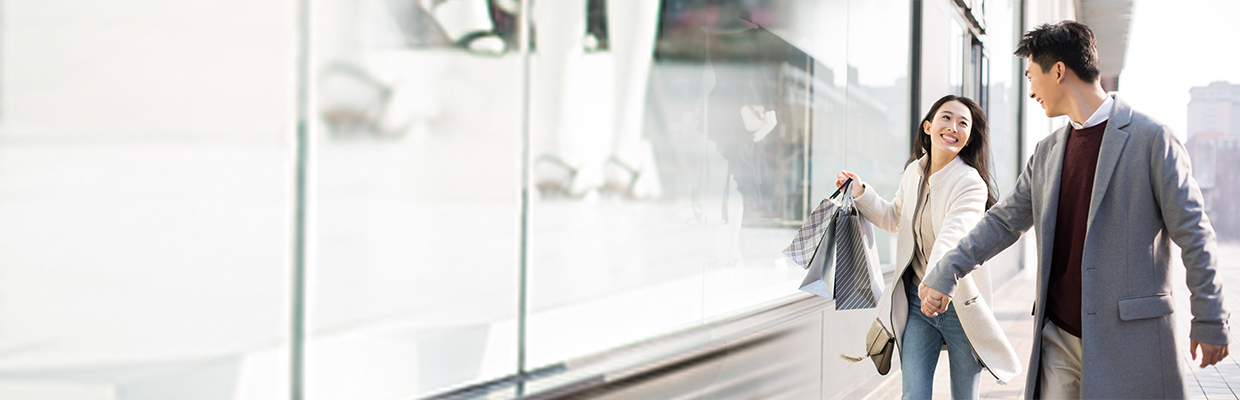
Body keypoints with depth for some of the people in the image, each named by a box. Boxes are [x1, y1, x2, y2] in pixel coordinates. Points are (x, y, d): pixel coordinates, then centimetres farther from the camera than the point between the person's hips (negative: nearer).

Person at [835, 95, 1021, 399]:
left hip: (959, 304, -5)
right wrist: (860, 193, 12)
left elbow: (950, 239, -33)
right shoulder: (914, 172, 3)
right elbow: (894, 218, 24)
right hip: (916, 302, 5)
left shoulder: (971, 184, -16)